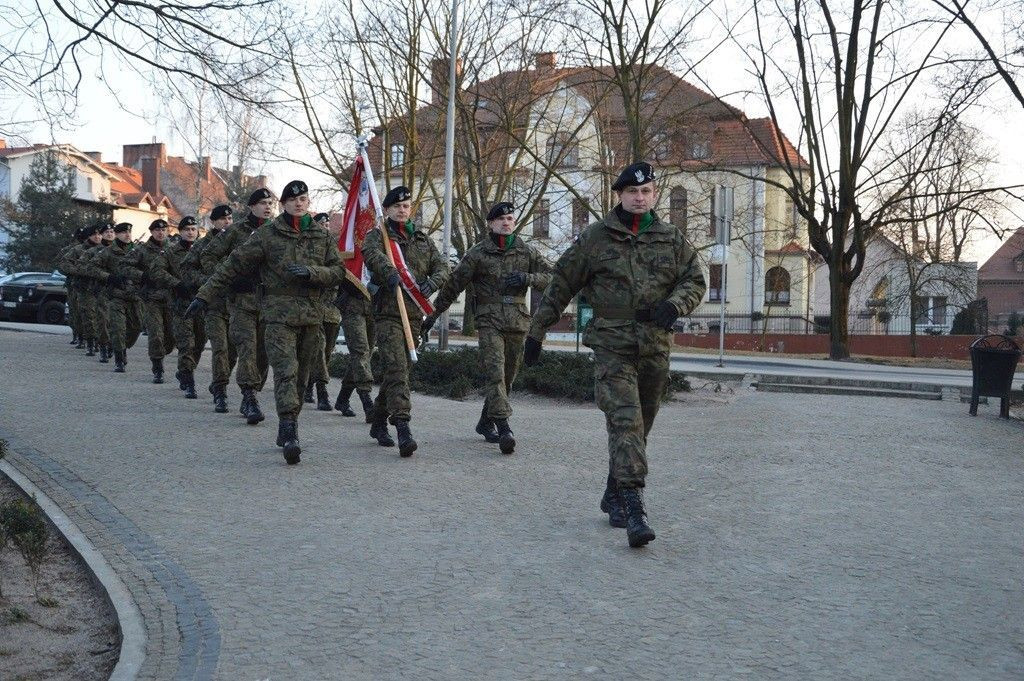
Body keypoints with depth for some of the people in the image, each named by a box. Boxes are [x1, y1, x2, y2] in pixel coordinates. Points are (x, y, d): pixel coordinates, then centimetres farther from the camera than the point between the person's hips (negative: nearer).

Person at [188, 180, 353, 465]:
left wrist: (311, 272, -13)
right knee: (286, 372, -17)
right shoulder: (267, 234, 2)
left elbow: (339, 271, 7)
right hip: (280, 314, -4)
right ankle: (290, 434, -24)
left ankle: (287, 430, 22)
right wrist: (204, 295, -2)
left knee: (301, 376, 8)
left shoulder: (322, 236, 10)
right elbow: (233, 265, 2)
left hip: (312, 314, 4)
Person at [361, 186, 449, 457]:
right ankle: (403, 429, -24)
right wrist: (390, 272, -37)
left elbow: (441, 266, 11)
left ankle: (379, 422, 27)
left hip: (414, 313, 5)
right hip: (387, 313, -5)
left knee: (401, 370, 11)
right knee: (396, 368, -17)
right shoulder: (377, 236, 4)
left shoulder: (423, 240, 19)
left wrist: (433, 282, -11)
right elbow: (372, 254, -18)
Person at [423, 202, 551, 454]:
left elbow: (549, 277, 10)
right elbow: (453, 285, 4)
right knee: (495, 372, -17)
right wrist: (433, 314, 4)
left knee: (507, 377, 10)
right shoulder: (478, 253, 2)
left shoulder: (526, 252, 10)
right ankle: (504, 428, -26)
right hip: (489, 320, -4)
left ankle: (485, 422, 28)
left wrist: (527, 278, -10)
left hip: (517, 321, 4)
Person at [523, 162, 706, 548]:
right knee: (625, 422, -17)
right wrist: (537, 331, 9)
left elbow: (695, 281, 10)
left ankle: (614, 496, 29)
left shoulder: (672, 239, 10)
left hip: (655, 347, 4)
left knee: (639, 428, 12)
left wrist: (675, 303, -13)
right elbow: (561, 285, 8)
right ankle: (634, 509, -23)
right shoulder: (594, 238, 3)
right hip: (612, 345, -4)